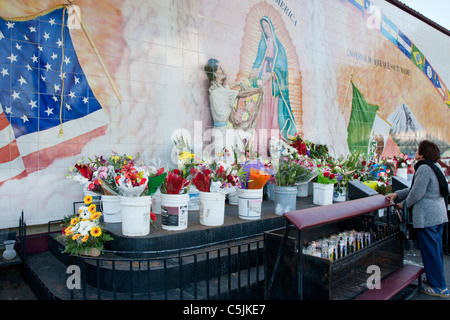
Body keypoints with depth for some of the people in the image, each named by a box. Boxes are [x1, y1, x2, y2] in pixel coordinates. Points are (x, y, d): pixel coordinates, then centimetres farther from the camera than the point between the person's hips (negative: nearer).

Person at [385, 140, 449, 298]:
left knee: (430, 251, 0)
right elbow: (414, 188, 18)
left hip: (427, 217, -10)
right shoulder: (433, 168, 13)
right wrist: (396, 194, 15)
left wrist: (404, 204, -2)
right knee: (436, 249, 19)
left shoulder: (424, 169, -19)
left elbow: (416, 193, -19)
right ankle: (437, 280, 32)